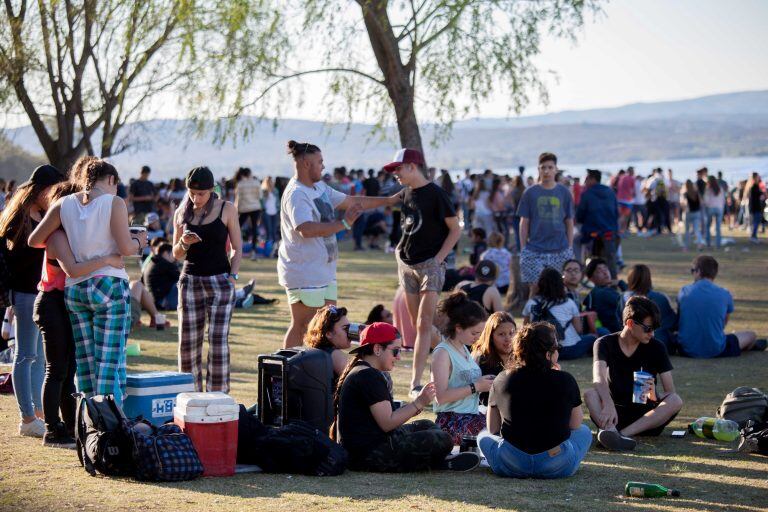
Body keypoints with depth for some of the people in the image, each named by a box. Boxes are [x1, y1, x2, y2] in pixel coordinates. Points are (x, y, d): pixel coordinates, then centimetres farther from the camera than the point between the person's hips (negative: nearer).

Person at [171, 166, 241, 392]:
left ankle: (218, 395, -5)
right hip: (190, 279, 3)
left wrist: (232, 275, -8)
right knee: (188, 341, 1)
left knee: (218, 340, -10)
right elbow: (176, 255, 14)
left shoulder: (226, 209, 1)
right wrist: (184, 243, -8)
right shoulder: (182, 213, 8)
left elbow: (237, 248, 6)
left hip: (220, 280, -3)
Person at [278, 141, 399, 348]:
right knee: (301, 327, -7)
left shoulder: (320, 187, 14)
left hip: (324, 272, 10)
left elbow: (351, 201, 23)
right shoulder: (296, 195, -18)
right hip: (304, 274, -10)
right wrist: (344, 224, -31)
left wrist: (389, 200, 23)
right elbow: (307, 229, -32)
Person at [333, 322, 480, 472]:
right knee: (443, 440, -15)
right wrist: (418, 403, -12)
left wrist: (412, 406, 7)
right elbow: (387, 423, -20)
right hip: (368, 454, -12)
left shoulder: (359, 371, 18)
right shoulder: (369, 376, -16)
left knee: (426, 425, 25)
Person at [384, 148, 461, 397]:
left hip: (430, 265, -8)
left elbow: (455, 229, -8)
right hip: (406, 264, 8)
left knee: (424, 324, -11)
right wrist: (401, 250, 10)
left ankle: (416, 383, -16)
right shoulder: (406, 192, 10)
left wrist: (438, 258, -13)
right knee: (416, 325, 8)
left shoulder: (435, 194, -11)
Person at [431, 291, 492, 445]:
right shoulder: (443, 353, -9)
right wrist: (475, 386, -14)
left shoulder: (464, 349, 18)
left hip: (471, 417, 9)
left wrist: (484, 382, 8)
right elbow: (441, 396, -17)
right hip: (452, 422, -9)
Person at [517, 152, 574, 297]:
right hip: (535, 251, -1)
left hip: (560, 251, 1)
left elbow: (569, 223, 9)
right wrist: (522, 249, 0)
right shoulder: (530, 193, 2)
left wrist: (570, 248, 4)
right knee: (535, 287, -4)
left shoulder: (564, 193, 5)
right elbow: (524, 223, 5)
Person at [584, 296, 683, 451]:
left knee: (676, 401, -28)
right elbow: (598, 378, -24)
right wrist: (608, 404, -45)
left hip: (645, 416, 1)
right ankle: (610, 430, -58)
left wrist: (655, 395, -30)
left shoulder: (656, 348, 0)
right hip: (615, 413, -1)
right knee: (589, 394, -28)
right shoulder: (606, 344, -4)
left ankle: (623, 433, -43)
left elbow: (671, 392, -6)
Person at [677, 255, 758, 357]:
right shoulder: (725, 294, -5)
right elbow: (723, 325, 11)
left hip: (687, 350, 2)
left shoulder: (683, 291, -3)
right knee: (750, 335, 23)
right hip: (715, 351, -2)